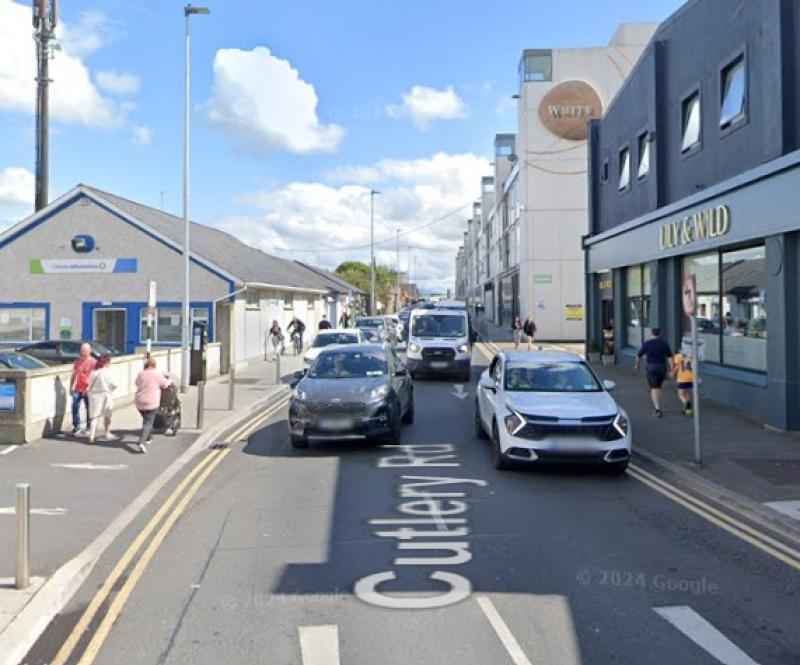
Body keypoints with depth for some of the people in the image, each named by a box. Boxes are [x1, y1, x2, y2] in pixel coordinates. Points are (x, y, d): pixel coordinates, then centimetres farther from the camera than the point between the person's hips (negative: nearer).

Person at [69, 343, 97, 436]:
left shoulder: (93, 362, -4)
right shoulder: (77, 362, 11)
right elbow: (74, 375, 18)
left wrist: (89, 387, -18)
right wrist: (71, 387, 13)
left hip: (87, 390, -4)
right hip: (77, 389, 4)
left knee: (89, 409, 5)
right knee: (75, 407, -6)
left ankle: (88, 428, 16)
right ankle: (76, 427, 1)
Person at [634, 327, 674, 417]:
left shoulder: (646, 344, -1)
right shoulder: (664, 344, 3)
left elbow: (639, 356, 8)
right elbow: (669, 357, -2)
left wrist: (636, 365, 25)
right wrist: (671, 369, -1)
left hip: (651, 367, -2)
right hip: (662, 367, 2)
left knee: (654, 388, -3)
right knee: (658, 387, 18)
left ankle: (657, 409, -16)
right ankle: (657, 407, 24)